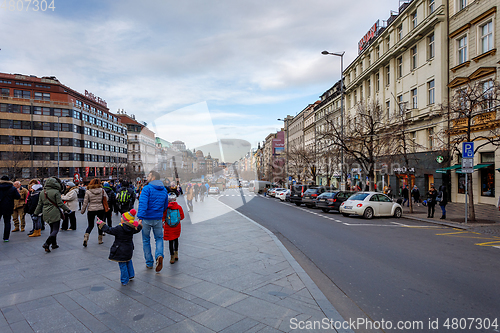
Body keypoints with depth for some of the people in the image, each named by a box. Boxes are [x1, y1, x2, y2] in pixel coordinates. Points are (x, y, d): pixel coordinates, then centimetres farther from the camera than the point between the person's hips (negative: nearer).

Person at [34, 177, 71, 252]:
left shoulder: (42, 192, 6)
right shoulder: (56, 192, -14)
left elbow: (40, 204, 11)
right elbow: (60, 203, -12)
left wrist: (36, 213, 21)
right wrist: (67, 210, 0)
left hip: (46, 214, 7)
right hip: (55, 213, -7)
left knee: (52, 229, 19)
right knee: (55, 230, -1)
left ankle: (54, 244, 26)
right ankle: (47, 244, -15)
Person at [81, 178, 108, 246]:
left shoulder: (88, 191, -6)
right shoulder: (102, 190, -6)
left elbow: (85, 202, -3)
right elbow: (106, 198, 2)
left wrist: (83, 211, 8)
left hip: (91, 210, 0)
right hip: (100, 209, 0)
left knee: (90, 225, 12)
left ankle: (86, 237, -10)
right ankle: (100, 240, 20)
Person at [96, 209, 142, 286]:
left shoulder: (119, 229, -22)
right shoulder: (132, 229, -4)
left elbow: (109, 230, -15)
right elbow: (137, 229, 17)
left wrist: (101, 223, -4)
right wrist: (139, 225, 39)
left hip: (121, 251, -6)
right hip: (129, 250, 6)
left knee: (123, 266, 5)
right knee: (129, 262, 27)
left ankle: (124, 281, 14)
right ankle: (131, 275, 38)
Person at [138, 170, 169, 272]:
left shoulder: (147, 189, -12)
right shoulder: (164, 190, 6)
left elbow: (143, 204, -23)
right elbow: (165, 205, 14)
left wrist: (140, 218, -26)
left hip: (146, 218, -3)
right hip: (158, 219, 4)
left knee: (146, 240, 13)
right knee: (159, 238, 17)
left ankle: (149, 263, 21)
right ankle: (159, 255, -10)